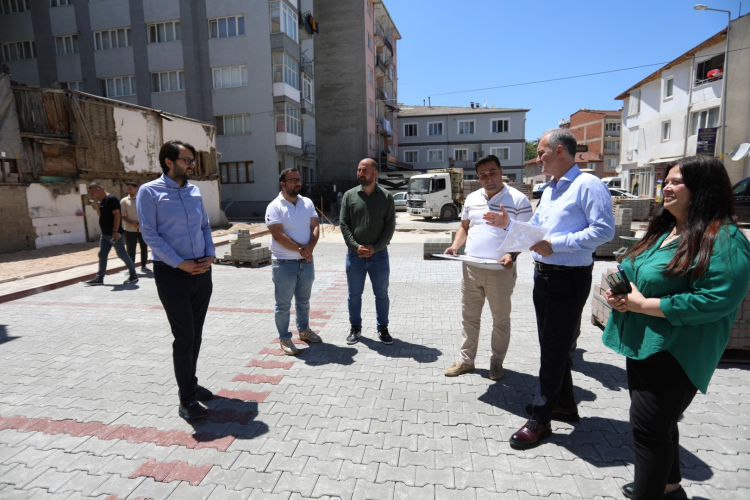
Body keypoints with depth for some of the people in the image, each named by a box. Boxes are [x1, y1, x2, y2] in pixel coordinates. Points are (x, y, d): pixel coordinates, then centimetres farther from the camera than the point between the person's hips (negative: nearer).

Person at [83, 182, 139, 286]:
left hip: (114, 234, -10)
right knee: (102, 255, 12)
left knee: (122, 254, -4)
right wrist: (96, 205, 3)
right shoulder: (101, 200, 14)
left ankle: (133, 276, 4)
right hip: (105, 234, 10)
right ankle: (99, 278, 19)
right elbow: (101, 215, 21)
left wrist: (115, 231, -25)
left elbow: (117, 215, -21)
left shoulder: (111, 199, -14)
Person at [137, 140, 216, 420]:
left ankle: (190, 384, 32)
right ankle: (186, 400, 10)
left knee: (196, 334, 14)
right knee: (184, 336, -3)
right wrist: (181, 263, -16)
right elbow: (149, 234, -11)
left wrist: (210, 255, -3)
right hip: (172, 273, -5)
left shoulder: (194, 191, 11)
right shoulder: (150, 192, -6)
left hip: (201, 271, 6)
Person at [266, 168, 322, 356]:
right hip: (284, 263, -5)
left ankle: (303, 330, 37)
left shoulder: (307, 203, 6)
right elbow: (278, 235, -18)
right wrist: (300, 249, -18)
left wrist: (310, 247, -17)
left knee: (303, 300, 20)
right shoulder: (275, 207, -10)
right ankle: (284, 338, 18)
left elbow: (315, 227, 1)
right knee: (283, 304, 5)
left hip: (306, 262, 5)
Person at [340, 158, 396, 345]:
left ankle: (383, 328, 26)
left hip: (379, 253, 0)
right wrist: (356, 246, -13)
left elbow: (390, 226, -3)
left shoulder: (386, 197, 0)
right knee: (354, 294, 10)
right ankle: (355, 328, 26)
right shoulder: (349, 195, 2)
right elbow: (343, 224, -2)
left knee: (382, 294, 9)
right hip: (354, 254, 1)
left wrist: (374, 248, -13)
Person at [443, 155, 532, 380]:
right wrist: (455, 245, 0)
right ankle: (466, 360, 28)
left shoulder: (518, 199, -6)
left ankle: (497, 362, 29)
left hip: (500, 272, -4)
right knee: (469, 317, 14)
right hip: (470, 269, 5)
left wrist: (512, 254, -24)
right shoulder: (471, 199, 10)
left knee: (501, 320, 11)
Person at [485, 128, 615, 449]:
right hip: (543, 275, 9)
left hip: (569, 279, -9)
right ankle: (564, 404, 36)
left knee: (554, 350, 1)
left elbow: (604, 230, -22)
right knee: (552, 346, 18)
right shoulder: (549, 190, 16)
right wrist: (509, 224, 5)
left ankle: (539, 419, 13)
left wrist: (555, 244, -25)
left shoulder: (588, 185, -13)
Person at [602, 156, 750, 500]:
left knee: (648, 424, -2)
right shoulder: (662, 231, 11)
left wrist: (643, 304, -22)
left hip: (674, 353, -9)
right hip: (641, 343, 9)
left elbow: (718, 299, -25)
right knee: (660, 420, 22)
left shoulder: (722, 239, -16)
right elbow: (633, 274, 20)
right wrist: (617, 293, -3)